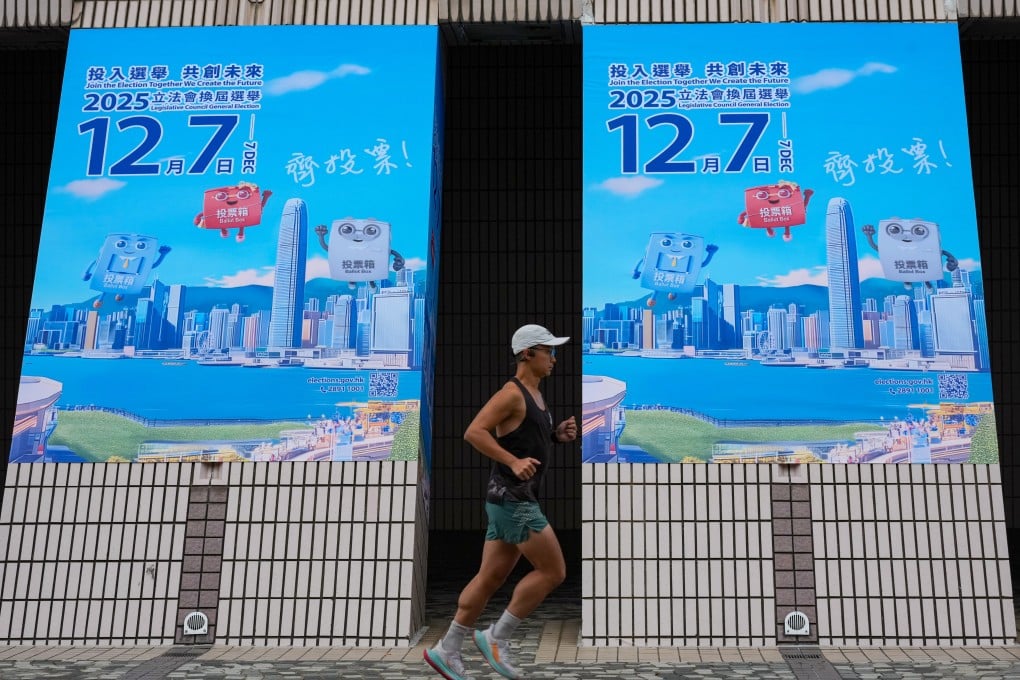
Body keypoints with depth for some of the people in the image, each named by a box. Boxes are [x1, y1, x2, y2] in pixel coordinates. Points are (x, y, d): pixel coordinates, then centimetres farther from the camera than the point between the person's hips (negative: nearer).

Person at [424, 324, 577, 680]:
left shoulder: (536, 395, 16)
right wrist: (514, 462, -29)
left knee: (490, 577, 12)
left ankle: (447, 650, 20)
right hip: (511, 499, -9)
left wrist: (558, 434, 8)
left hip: (518, 500, 9)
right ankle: (497, 637, 6)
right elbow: (473, 432, -23)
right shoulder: (512, 393, -14)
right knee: (553, 571, -5)